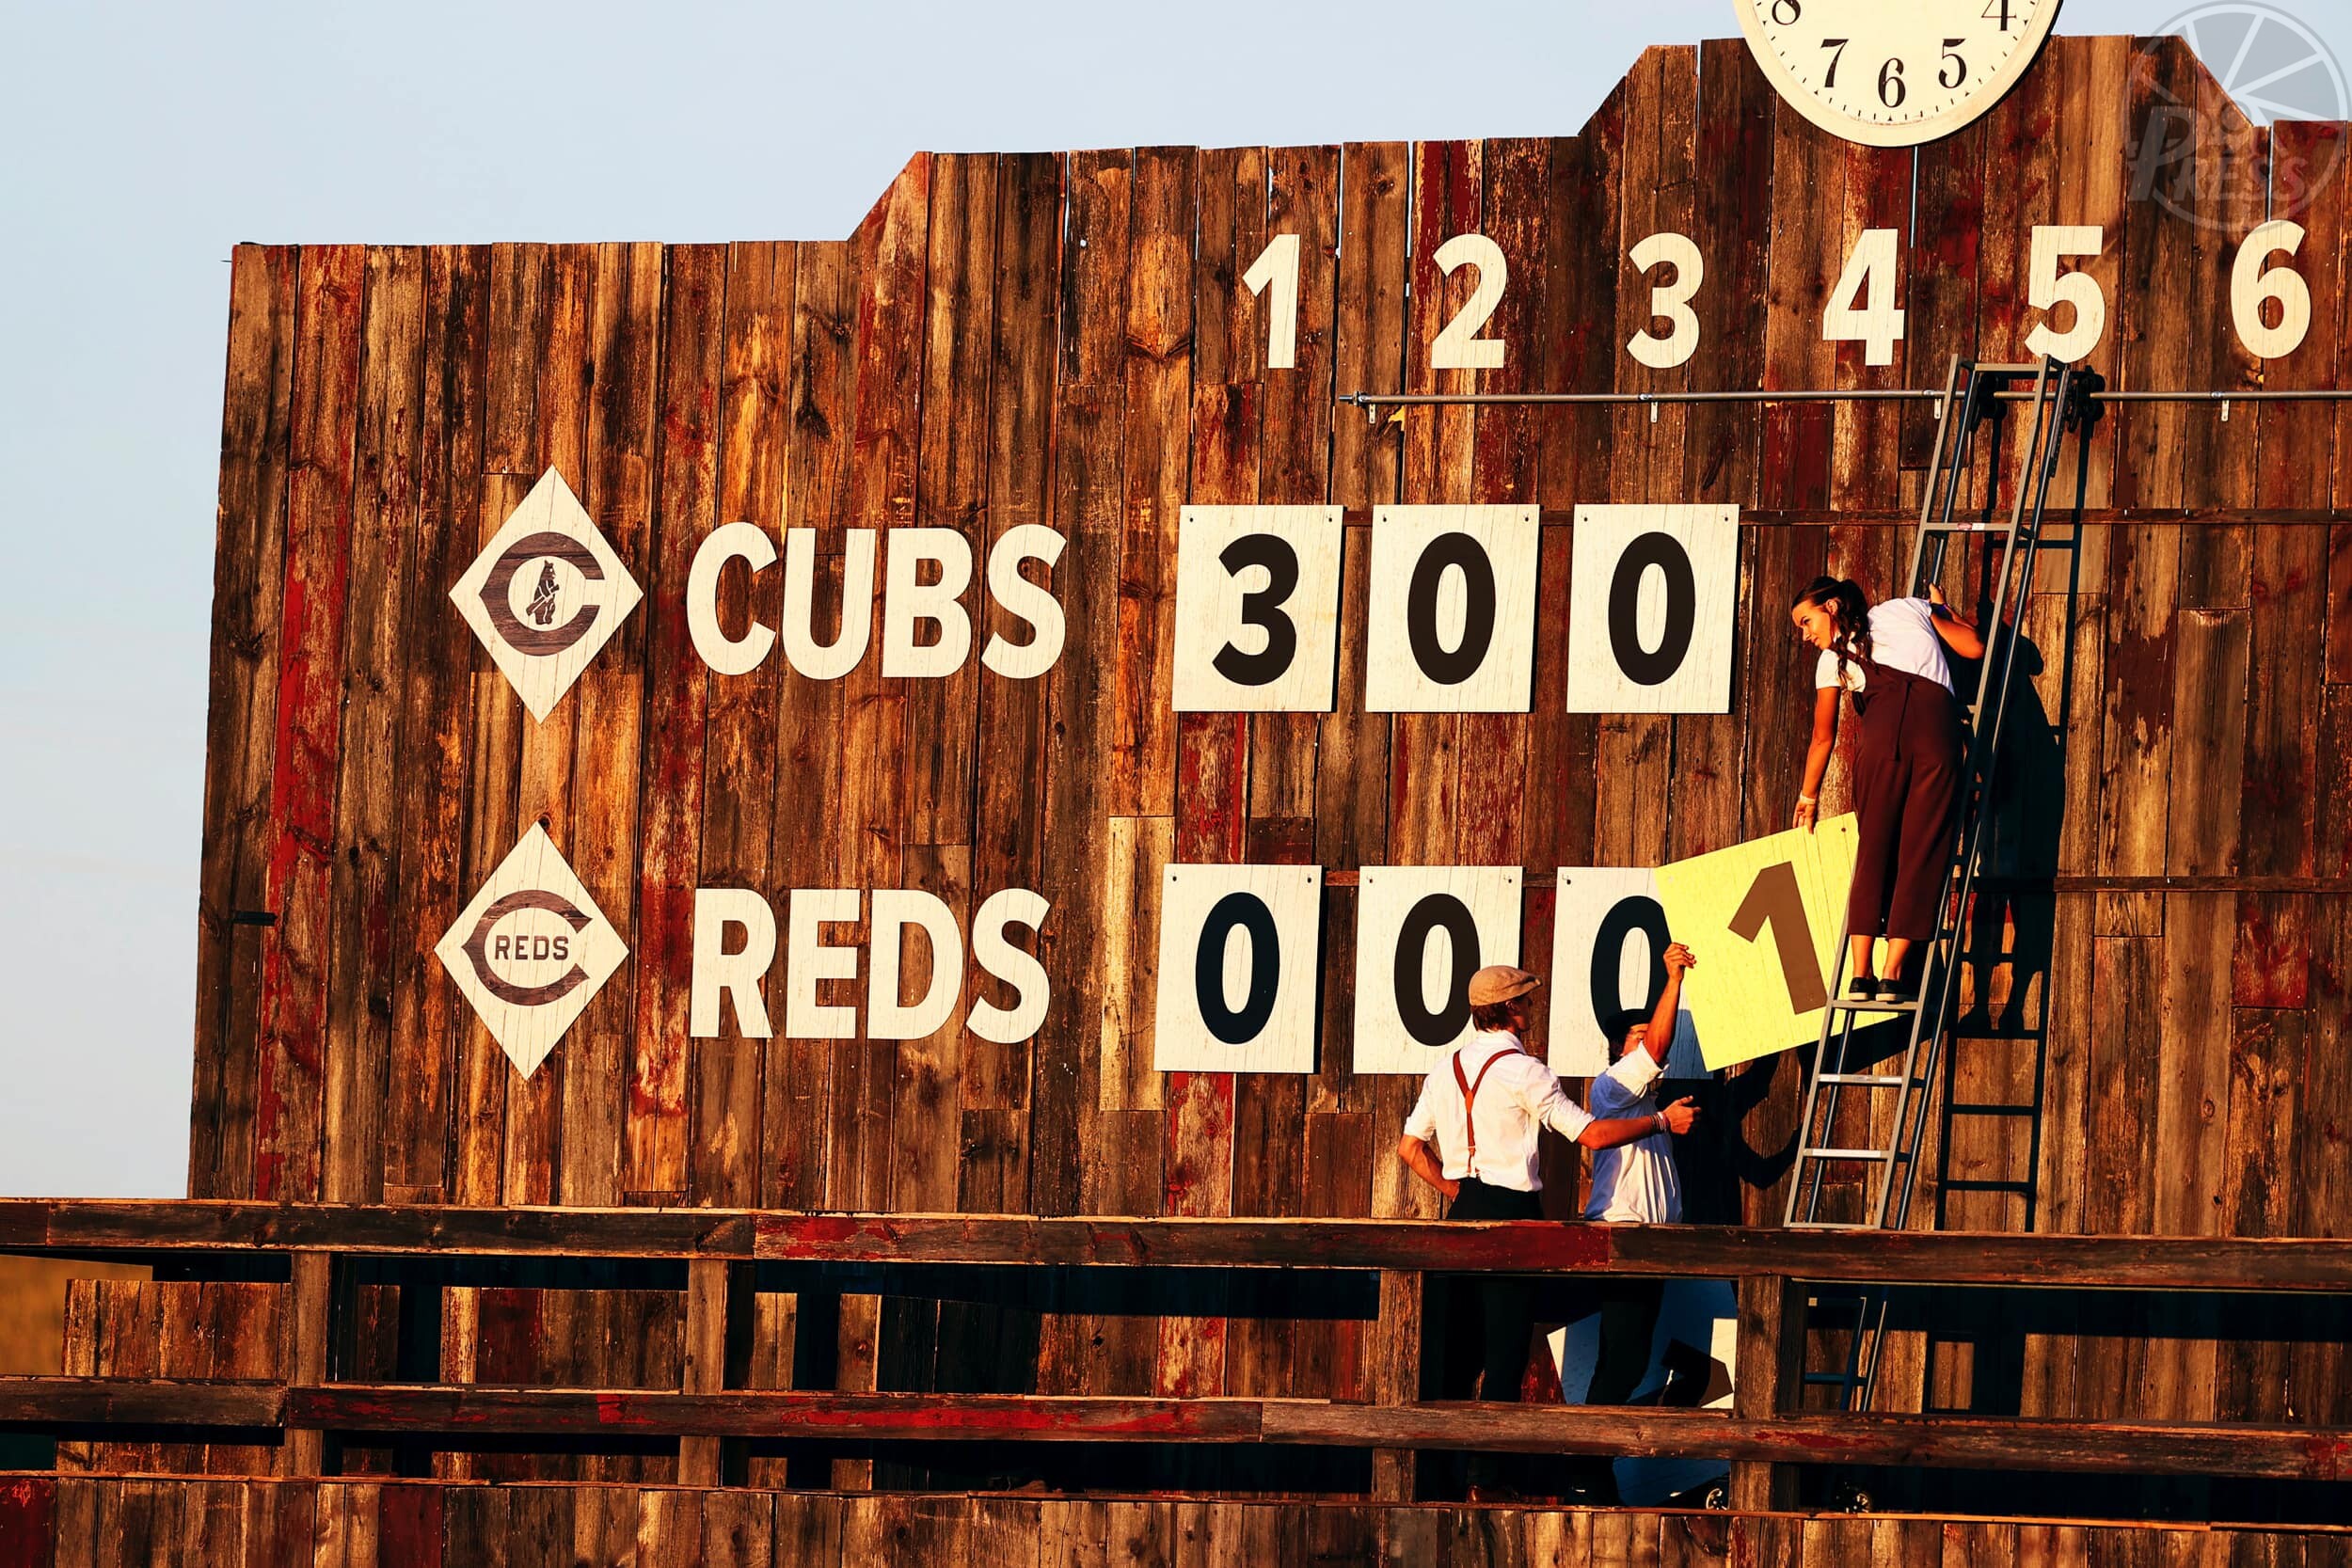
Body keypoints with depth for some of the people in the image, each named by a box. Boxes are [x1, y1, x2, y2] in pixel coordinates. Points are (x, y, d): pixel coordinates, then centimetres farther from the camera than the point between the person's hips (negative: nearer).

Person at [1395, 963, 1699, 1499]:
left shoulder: (1447, 1069, 9)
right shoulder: (1523, 1072, -11)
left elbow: (1409, 1147, 13)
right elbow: (1592, 1135, -13)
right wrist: (1662, 1121, -2)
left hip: (1463, 1211, 7)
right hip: (1511, 1213, -6)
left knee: (1458, 1342, 13)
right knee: (1506, 1347, -2)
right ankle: (1485, 1473, -5)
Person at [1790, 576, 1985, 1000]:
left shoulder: (1834, 658, 24)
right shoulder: (1909, 609, 29)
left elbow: (1823, 737, 28)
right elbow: (1974, 647, 25)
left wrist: (1808, 797, 42)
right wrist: (1942, 609, 43)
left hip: (1885, 726, -1)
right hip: (1937, 719, 1)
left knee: (1873, 850, 8)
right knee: (1921, 853, 1)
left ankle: (1860, 975, -1)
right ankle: (1893, 975, -6)